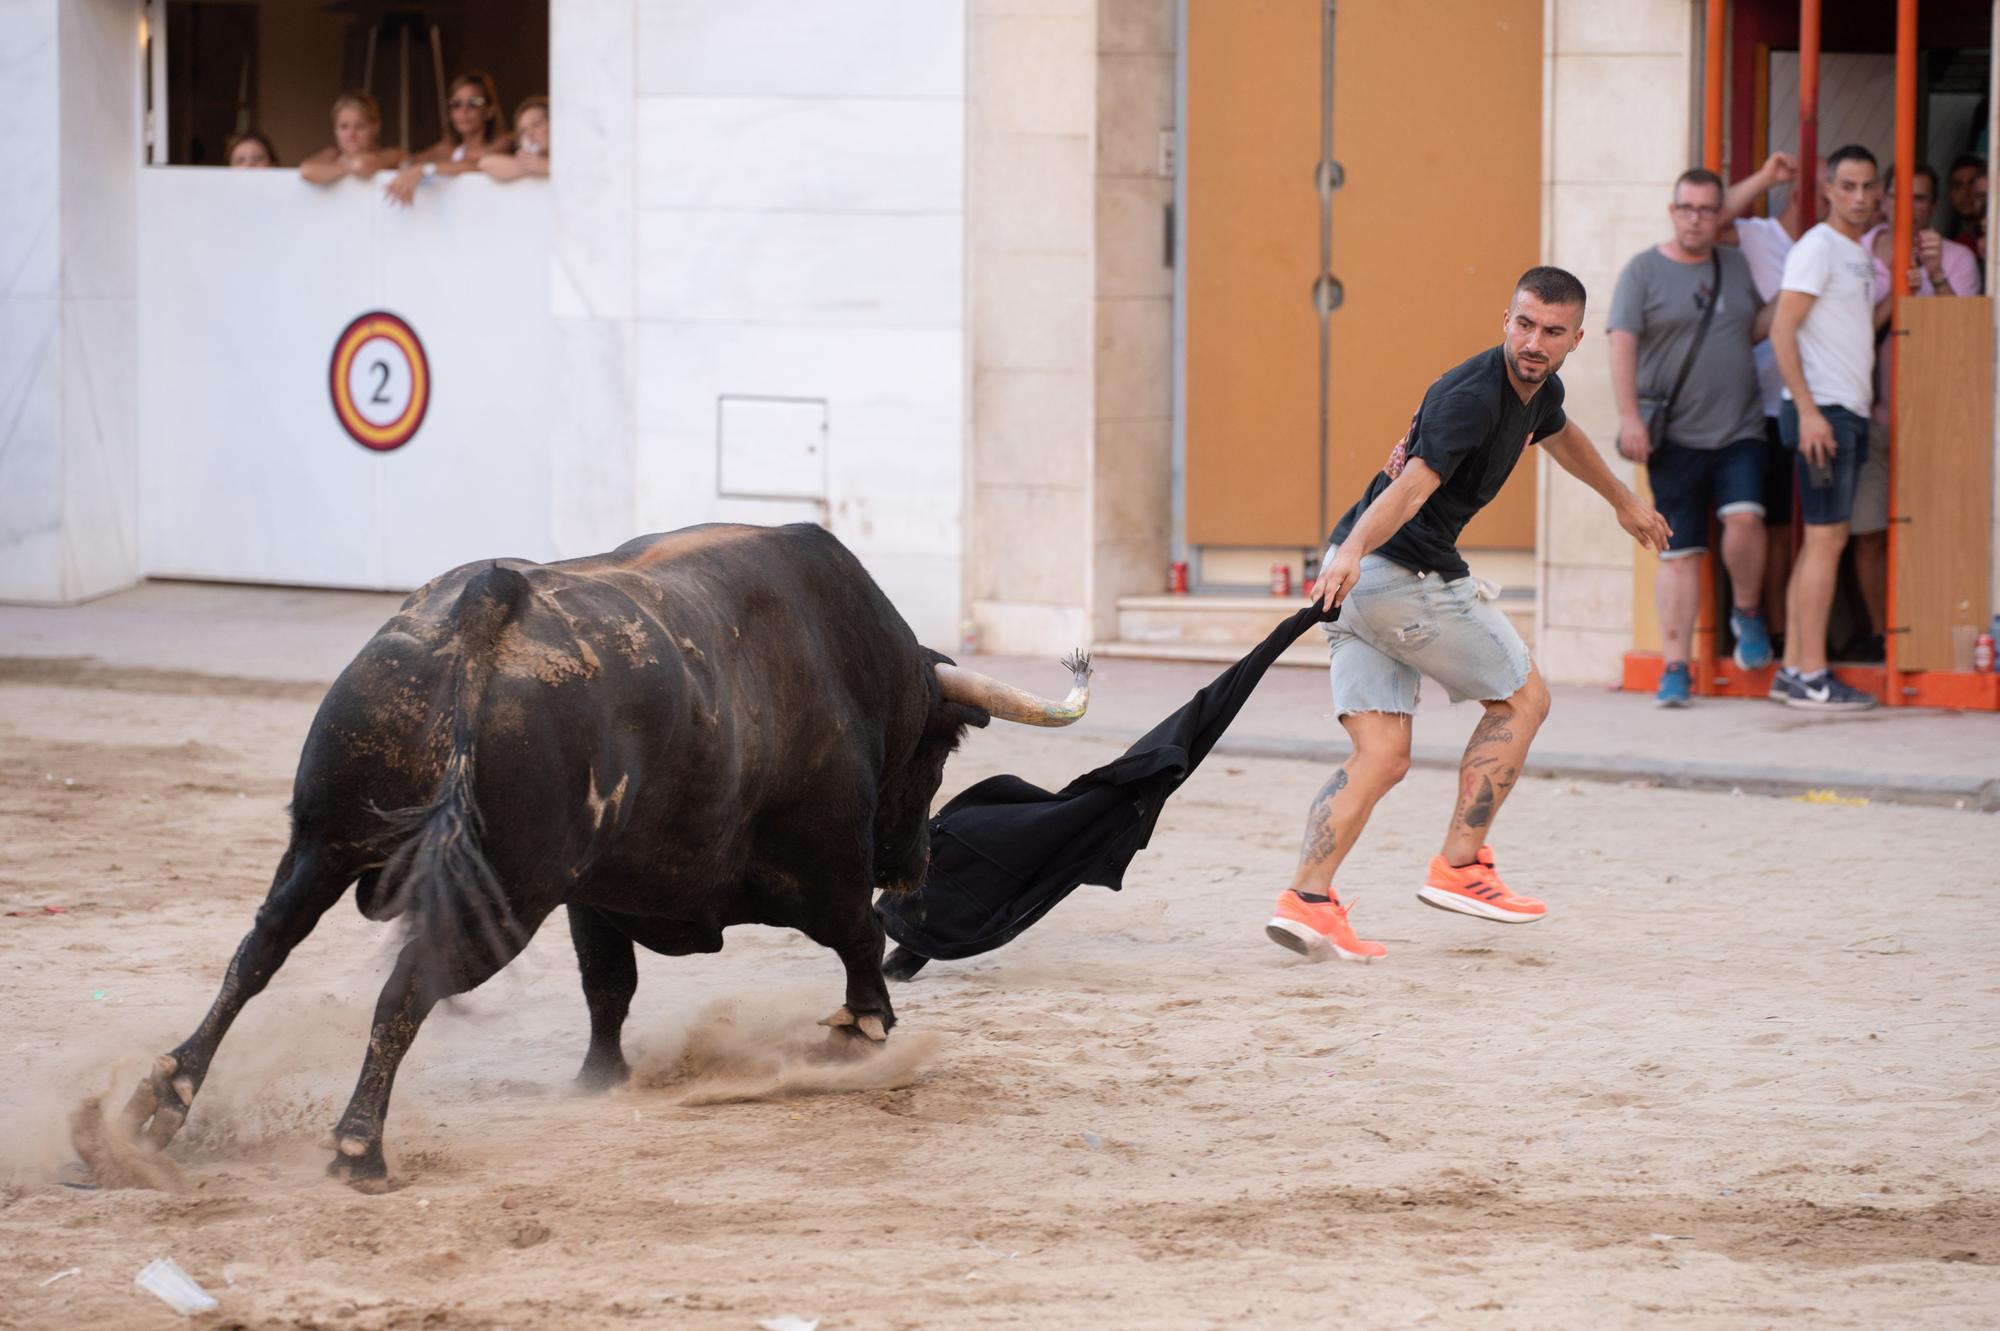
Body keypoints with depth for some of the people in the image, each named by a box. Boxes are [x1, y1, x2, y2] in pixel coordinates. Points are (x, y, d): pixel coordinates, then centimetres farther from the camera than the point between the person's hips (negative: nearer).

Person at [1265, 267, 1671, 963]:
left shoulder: (1539, 390, 12)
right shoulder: (1471, 398, -19)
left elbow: (1561, 437, 37)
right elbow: (1413, 485, -33)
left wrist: (1622, 499, 55)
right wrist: (1351, 553, -49)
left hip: (1362, 574, 9)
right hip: (1406, 574, -9)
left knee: (1382, 757, 1)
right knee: (1523, 697, 8)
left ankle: (1306, 898, -14)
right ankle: (1459, 867, 8)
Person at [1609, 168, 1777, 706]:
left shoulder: (1737, 267, 13)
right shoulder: (1644, 271, 0)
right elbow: (1622, 344, -7)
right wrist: (1629, 417, -16)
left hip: (1738, 431, 2)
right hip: (1674, 439, -2)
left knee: (1744, 517, -21)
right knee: (1680, 554, -2)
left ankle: (1747, 612, 6)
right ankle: (1675, 670, 4)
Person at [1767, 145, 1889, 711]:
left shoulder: (1858, 254, 19)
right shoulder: (1817, 248, -9)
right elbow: (1783, 329, -17)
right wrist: (1809, 410, -22)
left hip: (1848, 414, 9)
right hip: (1822, 410, -9)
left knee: (1821, 541, 8)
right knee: (1826, 540, -10)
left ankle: (1793, 670, 10)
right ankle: (1810, 676, -9)